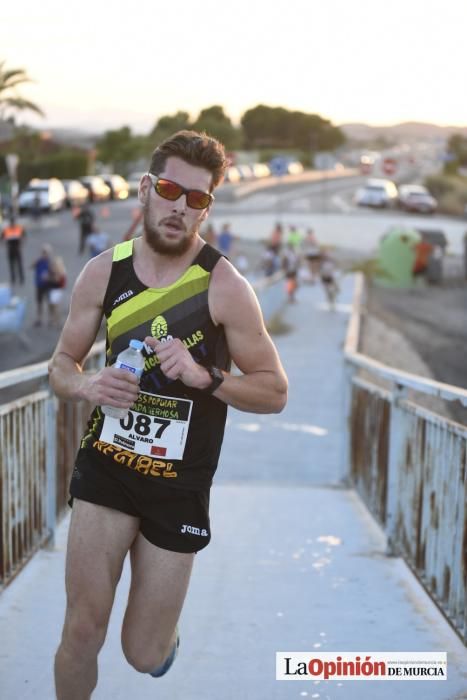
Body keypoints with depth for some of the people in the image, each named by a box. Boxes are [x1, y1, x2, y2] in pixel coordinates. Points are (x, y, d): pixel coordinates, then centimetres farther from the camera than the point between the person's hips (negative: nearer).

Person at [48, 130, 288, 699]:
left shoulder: (224, 287, -13)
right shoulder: (103, 272, -4)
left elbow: (274, 392, -7)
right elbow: (62, 364, 8)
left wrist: (203, 375, -24)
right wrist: (85, 385, -16)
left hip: (179, 486, -1)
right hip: (105, 466, 2)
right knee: (81, 632, -4)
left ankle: (161, 631, 46)